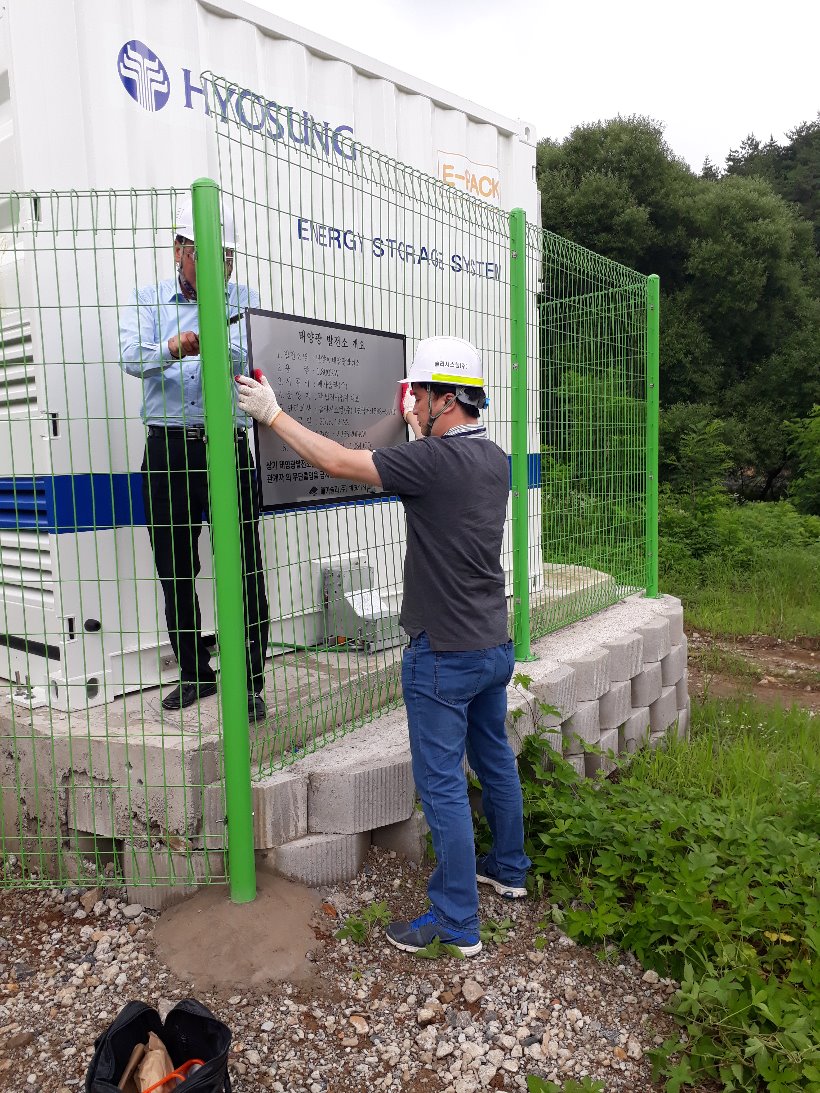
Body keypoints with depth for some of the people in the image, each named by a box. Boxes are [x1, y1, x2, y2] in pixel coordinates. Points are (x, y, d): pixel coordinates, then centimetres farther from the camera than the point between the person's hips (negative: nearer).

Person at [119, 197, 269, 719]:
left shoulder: (245, 299, 9)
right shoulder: (148, 298, 11)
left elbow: (255, 356, -12)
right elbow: (131, 357, -8)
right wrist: (171, 348, -30)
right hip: (169, 448, 2)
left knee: (245, 571, -3)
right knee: (175, 571, 9)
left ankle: (250, 682, 10)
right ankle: (196, 673, 26)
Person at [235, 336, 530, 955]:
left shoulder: (432, 459, -21)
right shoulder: (496, 461, 3)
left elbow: (338, 462, -15)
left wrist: (273, 414, -3)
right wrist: (421, 430, 34)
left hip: (444, 655, -9)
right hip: (495, 647, 9)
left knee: (443, 784, 3)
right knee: (496, 760, 22)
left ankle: (457, 922, 16)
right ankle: (508, 870, 41)